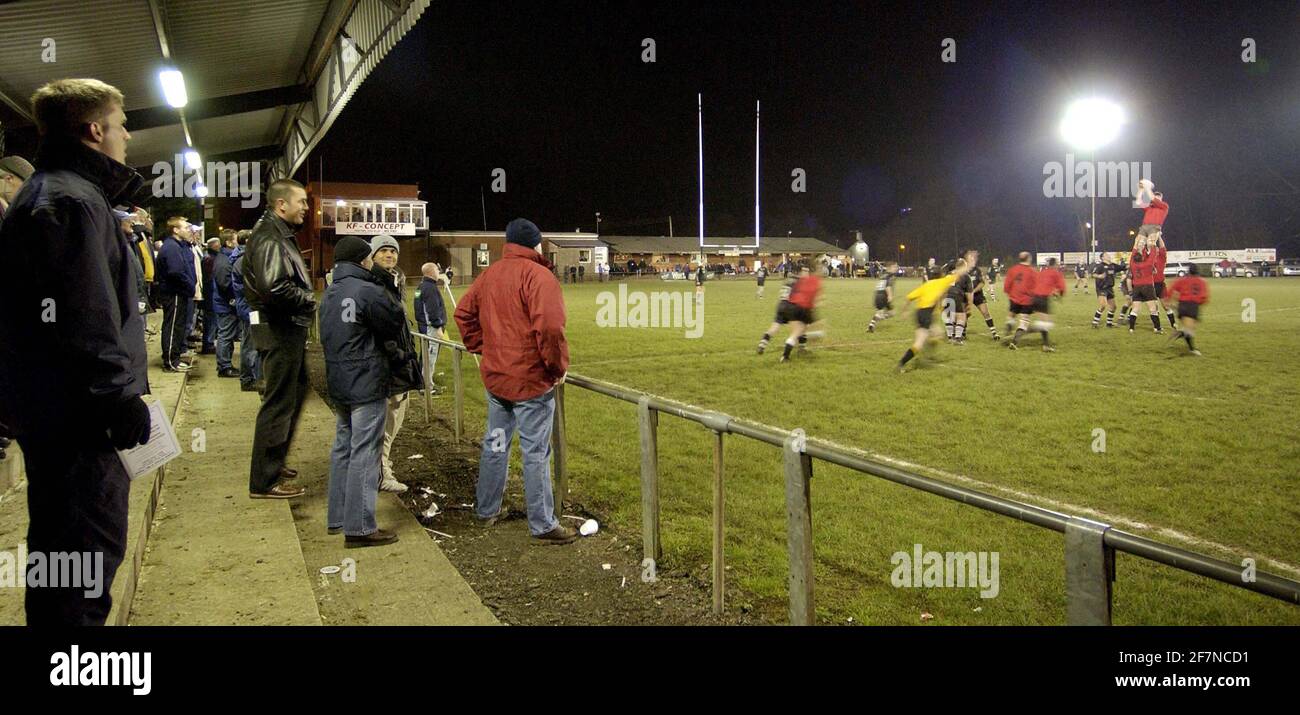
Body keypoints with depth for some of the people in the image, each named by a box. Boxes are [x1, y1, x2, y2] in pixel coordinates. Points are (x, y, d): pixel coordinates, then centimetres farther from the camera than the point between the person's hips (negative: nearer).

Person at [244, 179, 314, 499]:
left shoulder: (280, 234, 17)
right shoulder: (269, 238, -18)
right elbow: (272, 287, -30)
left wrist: (305, 299, 4)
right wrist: (308, 299, -17)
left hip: (289, 329, 11)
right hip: (279, 330, -11)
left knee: (297, 390, 22)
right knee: (279, 402, -5)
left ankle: (274, 462, 36)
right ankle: (264, 481, 4)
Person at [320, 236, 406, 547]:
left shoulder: (329, 293, 12)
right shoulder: (368, 291, -16)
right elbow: (397, 326, -10)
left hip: (338, 384, 9)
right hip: (367, 385, -9)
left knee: (343, 448, 17)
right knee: (364, 454, -5)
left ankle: (338, 517, 26)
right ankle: (359, 527, -2)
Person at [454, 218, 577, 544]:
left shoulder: (489, 275, 8)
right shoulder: (538, 276, -16)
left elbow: (463, 313, 15)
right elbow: (549, 327, -27)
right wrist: (559, 366, -14)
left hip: (495, 376, 7)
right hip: (531, 380, -7)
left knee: (495, 443, 20)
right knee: (536, 453, 0)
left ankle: (487, 509, 33)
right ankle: (542, 525, 8)